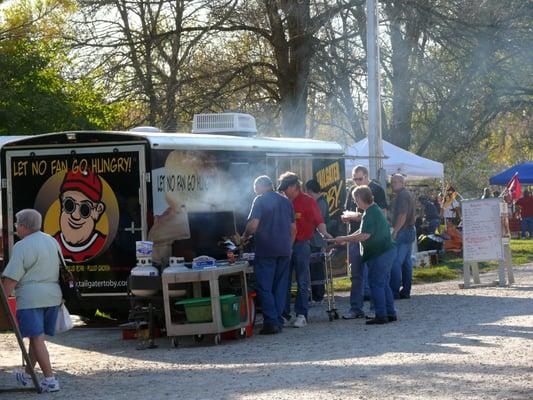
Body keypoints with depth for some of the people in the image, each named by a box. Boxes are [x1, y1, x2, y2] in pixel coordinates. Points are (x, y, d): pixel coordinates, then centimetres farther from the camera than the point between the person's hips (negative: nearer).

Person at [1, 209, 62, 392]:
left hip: (30, 297, -8)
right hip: (53, 296, 8)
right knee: (37, 337, 17)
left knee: (37, 338, -5)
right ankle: (27, 374, 28)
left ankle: (50, 380, -8)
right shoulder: (51, 241, 12)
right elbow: (58, 269, 21)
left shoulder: (22, 247, -12)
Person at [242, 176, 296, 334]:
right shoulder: (286, 201, 14)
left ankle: (271, 322, -9)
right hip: (284, 250, 6)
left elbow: (253, 225, -13)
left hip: (266, 250, -6)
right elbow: (293, 227, 15)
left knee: (264, 287, -2)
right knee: (280, 287, 10)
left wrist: (245, 236, 5)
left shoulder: (260, 200, -4)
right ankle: (278, 321, 9)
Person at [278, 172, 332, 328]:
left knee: (302, 282, -1)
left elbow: (319, 221, -8)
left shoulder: (308, 201, -2)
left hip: (301, 245, -5)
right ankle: (284, 314, 10)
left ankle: (301, 315, 0)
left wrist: (324, 233, -24)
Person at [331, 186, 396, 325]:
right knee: (384, 284, 15)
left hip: (379, 254, -10)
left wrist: (344, 239, -15)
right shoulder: (376, 210, 16)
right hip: (387, 251, 10)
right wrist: (345, 239, 16)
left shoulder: (370, 214, -18)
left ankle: (381, 315, -5)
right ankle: (390, 313, 17)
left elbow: (364, 235, -24)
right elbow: (362, 231, 22)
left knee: (376, 284, -5)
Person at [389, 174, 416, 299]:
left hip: (402, 232, -11)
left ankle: (394, 292, -13)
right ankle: (406, 291, 12)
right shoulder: (408, 194, 19)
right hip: (410, 231, 11)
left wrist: (395, 231, -21)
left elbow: (402, 216, -22)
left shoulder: (402, 196, -13)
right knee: (406, 262, 11)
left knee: (395, 263, -11)